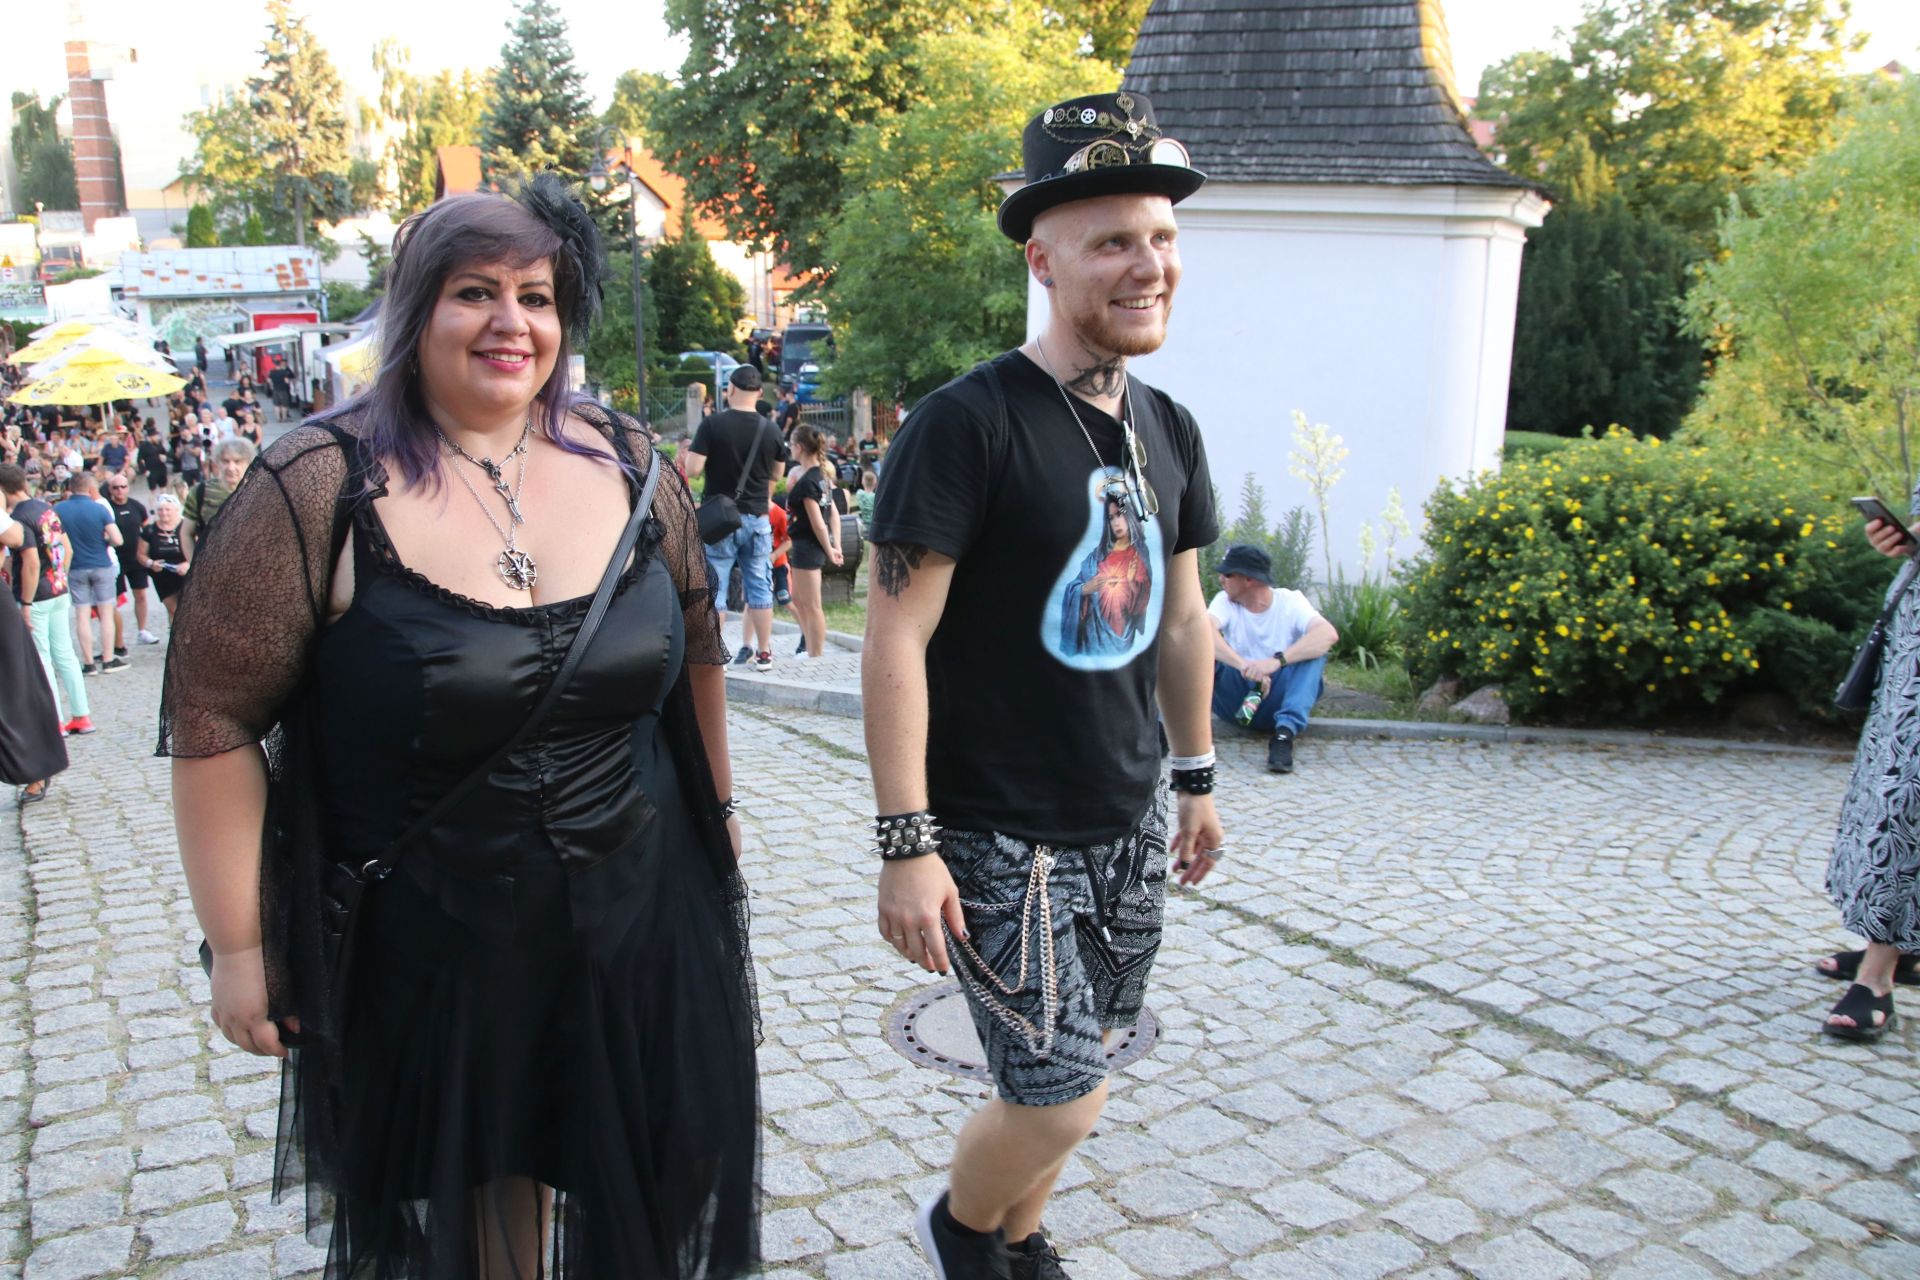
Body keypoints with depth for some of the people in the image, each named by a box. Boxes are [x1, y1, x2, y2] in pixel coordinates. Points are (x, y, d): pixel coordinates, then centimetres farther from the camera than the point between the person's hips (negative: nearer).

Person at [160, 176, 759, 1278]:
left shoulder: (629, 464, -2)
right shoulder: (322, 487, -14)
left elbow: (696, 649, 10)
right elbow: (213, 713, -11)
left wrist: (714, 805, 15)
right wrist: (239, 944, -10)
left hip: (638, 918, 4)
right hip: (424, 943, -3)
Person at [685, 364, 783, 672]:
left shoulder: (712, 424, -11)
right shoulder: (770, 430, 0)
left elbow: (693, 469, -15)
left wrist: (690, 453, 6)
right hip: (757, 519, 3)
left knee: (714, 589, 4)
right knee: (760, 588, 10)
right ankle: (764, 653, 16)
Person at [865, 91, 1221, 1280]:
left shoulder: (1169, 429, 6)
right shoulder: (968, 424, -16)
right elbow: (896, 639, -17)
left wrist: (1197, 778, 18)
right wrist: (909, 842, -19)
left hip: (1127, 825, 7)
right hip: (999, 836, -6)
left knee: (1063, 1076, 17)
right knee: (1063, 1097, -3)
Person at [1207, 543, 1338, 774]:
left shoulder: (1290, 602, -5)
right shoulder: (1225, 601, 0)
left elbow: (1329, 634, -26)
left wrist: (1277, 661, -39)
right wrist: (1243, 664, -39)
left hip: (1277, 700, -1)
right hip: (1236, 702, 1)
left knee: (1315, 648, -24)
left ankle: (1284, 733, -38)